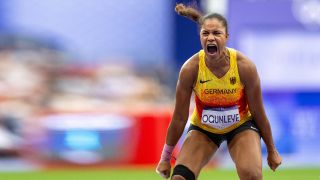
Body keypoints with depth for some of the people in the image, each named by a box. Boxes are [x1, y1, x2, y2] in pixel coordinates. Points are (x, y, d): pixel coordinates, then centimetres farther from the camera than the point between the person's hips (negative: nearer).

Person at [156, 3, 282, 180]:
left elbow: (258, 112, -10)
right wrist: (165, 158, -6)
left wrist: (271, 150, -1)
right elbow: (179, 117, -12)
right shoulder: (190, 69, -24)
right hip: (203, 127, 1)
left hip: (241, 125, -1)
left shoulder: (244, 66, -24)